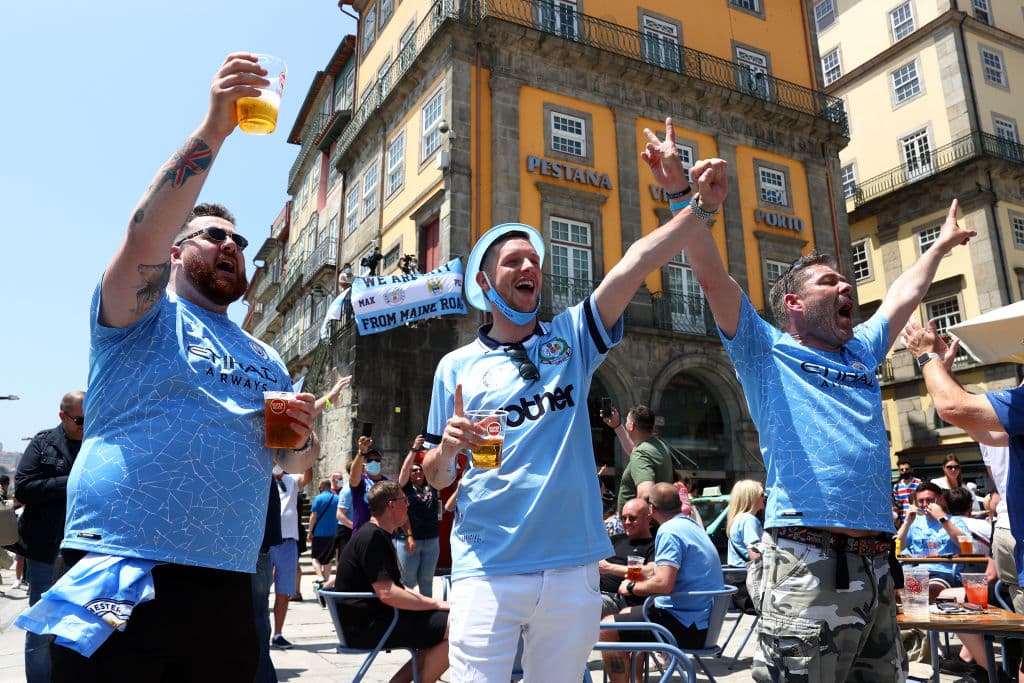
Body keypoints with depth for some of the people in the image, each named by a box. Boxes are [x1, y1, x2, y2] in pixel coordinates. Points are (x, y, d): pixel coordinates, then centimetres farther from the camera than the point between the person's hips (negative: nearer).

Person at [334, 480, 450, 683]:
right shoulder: (372, 537, -16)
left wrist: (430, 601, 8)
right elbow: (387, 594, -25)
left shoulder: (380, 536, 17)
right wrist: (435, 604, -17)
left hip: (376, 618, 11)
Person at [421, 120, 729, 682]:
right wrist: (447, 447, -13)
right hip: (487, 569, -1)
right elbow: (435, 478, 8)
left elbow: (636, 263, -6)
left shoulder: (572, 338, 6)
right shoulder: (456, 367, 5)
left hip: (572, 568, 2)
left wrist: (700, 205, -17)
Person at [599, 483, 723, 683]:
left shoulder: (669, 531, -18)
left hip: (686, 628, -10)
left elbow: (663, 584, -29)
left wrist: (631, 587, -13)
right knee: (626, 614, 25)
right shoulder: (692, 525, 13)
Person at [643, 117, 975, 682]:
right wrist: (683, 196, -18)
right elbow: (713, 277, -9)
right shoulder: (765, 353, 3)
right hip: (808, 570, -7)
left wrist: (940, 245, 51)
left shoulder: (861, 354, 22)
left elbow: (904, 295, 38)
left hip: (875, 571, 7)